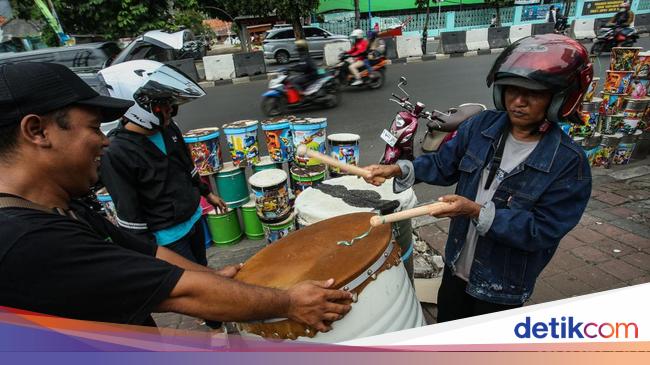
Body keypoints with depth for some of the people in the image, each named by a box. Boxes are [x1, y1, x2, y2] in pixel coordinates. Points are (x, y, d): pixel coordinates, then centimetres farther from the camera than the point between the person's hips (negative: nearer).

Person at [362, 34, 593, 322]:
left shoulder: (569, 163, -23)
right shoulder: (482, 125, -10)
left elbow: (543, 231, -24)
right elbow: (444, 164, 0)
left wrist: (476, 211, -34)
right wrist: (398, 170, -14)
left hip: (502, 287, -4)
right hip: (456, 264, 4)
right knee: (445, 331, 28)